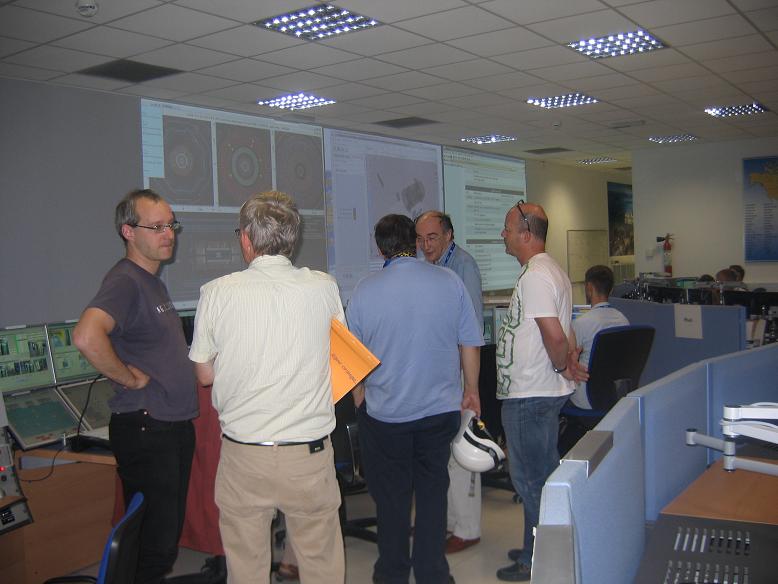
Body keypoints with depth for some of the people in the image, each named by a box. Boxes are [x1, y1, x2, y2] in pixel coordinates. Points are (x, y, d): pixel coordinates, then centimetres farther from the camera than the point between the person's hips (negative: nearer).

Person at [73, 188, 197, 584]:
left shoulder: (153, 280, 14)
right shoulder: (124, 281, -17)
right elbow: (86, 337, -35)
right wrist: (131, 379, -23)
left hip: (175, 425, 10)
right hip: (145, 429, -9)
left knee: (170, 533, 19)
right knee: (155, 542, -1)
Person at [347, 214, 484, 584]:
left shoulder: (365, 290, -9)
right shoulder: (449, 282, -6)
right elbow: (470, 344, 0)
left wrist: (359, 400, 15)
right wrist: (471, 391, 14)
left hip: (385, 413, -1)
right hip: (440, 409, 1)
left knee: (391, 496, 13)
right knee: (432, 492, 14)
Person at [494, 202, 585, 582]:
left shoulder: (534, 277, -20)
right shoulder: (552, 271, 14)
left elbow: (555, 336, -27)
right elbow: (565, 332, 17)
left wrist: (561, 366, -10)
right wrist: (570, 362, 5)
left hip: (528, 396, -11)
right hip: (545, 392, 11)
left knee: (530, 479, 1)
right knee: (542, 475, 19)